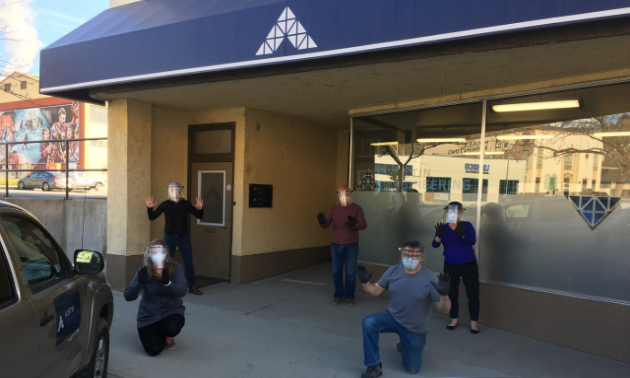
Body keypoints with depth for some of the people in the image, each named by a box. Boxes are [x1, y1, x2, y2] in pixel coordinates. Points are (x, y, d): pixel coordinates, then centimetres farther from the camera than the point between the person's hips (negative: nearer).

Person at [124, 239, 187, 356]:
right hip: (149, 314, 1)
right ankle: (145, 331, 22)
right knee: (154, 350, -15)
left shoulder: (175, 268, -11)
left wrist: (167, 283, -39)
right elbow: (128, 297, -19)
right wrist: (140, 282, -38)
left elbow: (182, 291, -21)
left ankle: (167, 335, 7)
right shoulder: (143, 272, -11)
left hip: (171, 309, 0)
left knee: (171, 328, -34)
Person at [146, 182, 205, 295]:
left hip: (183, 236, 0)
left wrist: (200, 208, -17)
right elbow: (152, 217, 2)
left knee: (188, 263, 2)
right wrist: (149, 208, -15)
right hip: (169, 236, 0)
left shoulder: (186, 204, 2)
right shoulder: (165, 204, 2)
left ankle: (192, 287, 12)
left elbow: (199, 216, 3)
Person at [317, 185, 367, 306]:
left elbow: (364, 225, -7)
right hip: (336, 245, 2)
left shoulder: (356, 208, 0)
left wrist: (355, 225, -29)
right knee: (336, 272, 5)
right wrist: (322, 222, -21)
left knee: (350, 273, 2)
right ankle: (338, 295, 19)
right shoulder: (333, 209, 7)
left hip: (351, 246, -2)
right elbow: (326, 225, 2)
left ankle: (349, 296, 16)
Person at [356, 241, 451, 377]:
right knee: (369, 322, -28)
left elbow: (444, 309, -20)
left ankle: (405, 345, 43)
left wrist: (444, 294, -41)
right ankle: (374, 366, -11)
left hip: (415, 329, -2)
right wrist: (365, 282, -21)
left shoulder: (430, 278, -21)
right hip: (392, 317, 2)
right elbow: (376, 290, -1)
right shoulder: (393, 271, -11)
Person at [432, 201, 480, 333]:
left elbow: (472, 241, -19)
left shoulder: (467, 225, -4)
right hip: (450, 266, 2)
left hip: (469, 264, -2)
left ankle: (474, 322, 13)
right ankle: (454, 319, 26)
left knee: (473, 293, 0)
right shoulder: (443, 228, 0)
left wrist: (461, 235, -39)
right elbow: (435, 245, -13)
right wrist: (439, 235, -35)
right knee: (452, 293, 10)